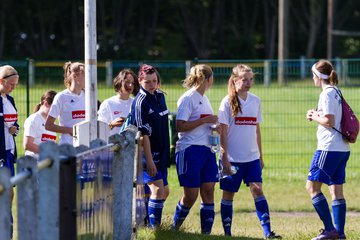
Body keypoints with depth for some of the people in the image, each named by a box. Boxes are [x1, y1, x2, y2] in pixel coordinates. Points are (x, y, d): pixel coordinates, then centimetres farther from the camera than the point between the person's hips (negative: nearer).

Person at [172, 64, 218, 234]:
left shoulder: (204, 99, 18)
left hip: (207, 149, 8)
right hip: (190, 150, -8)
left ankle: (206, 232, 2)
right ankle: (174, 227, 15)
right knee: (191, 195, -5)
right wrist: (204, 120, -18)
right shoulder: (188, 99, -9)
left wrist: (215, 126, 10)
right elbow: (180, 126, -16)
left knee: (208, 191, 0)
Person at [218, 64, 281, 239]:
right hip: (232, 158, -3)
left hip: (252, 157, 3)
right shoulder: (228, 102, -6)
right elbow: (223, 132, -8)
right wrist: (224, 159, -12)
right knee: (228, 194, 4)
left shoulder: (255, 101, 8)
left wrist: (260, 156, 16)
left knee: (257, 190, -8)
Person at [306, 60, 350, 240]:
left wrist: (314, 117, -2)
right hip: (342, 149, 9)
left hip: (329, 148, -9)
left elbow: (329, 121, -18)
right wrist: (318, 115, 12)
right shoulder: (336, 92, 16)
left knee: (312, 186, -5)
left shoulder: (327, 94, -12)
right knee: (336, 189, 9)